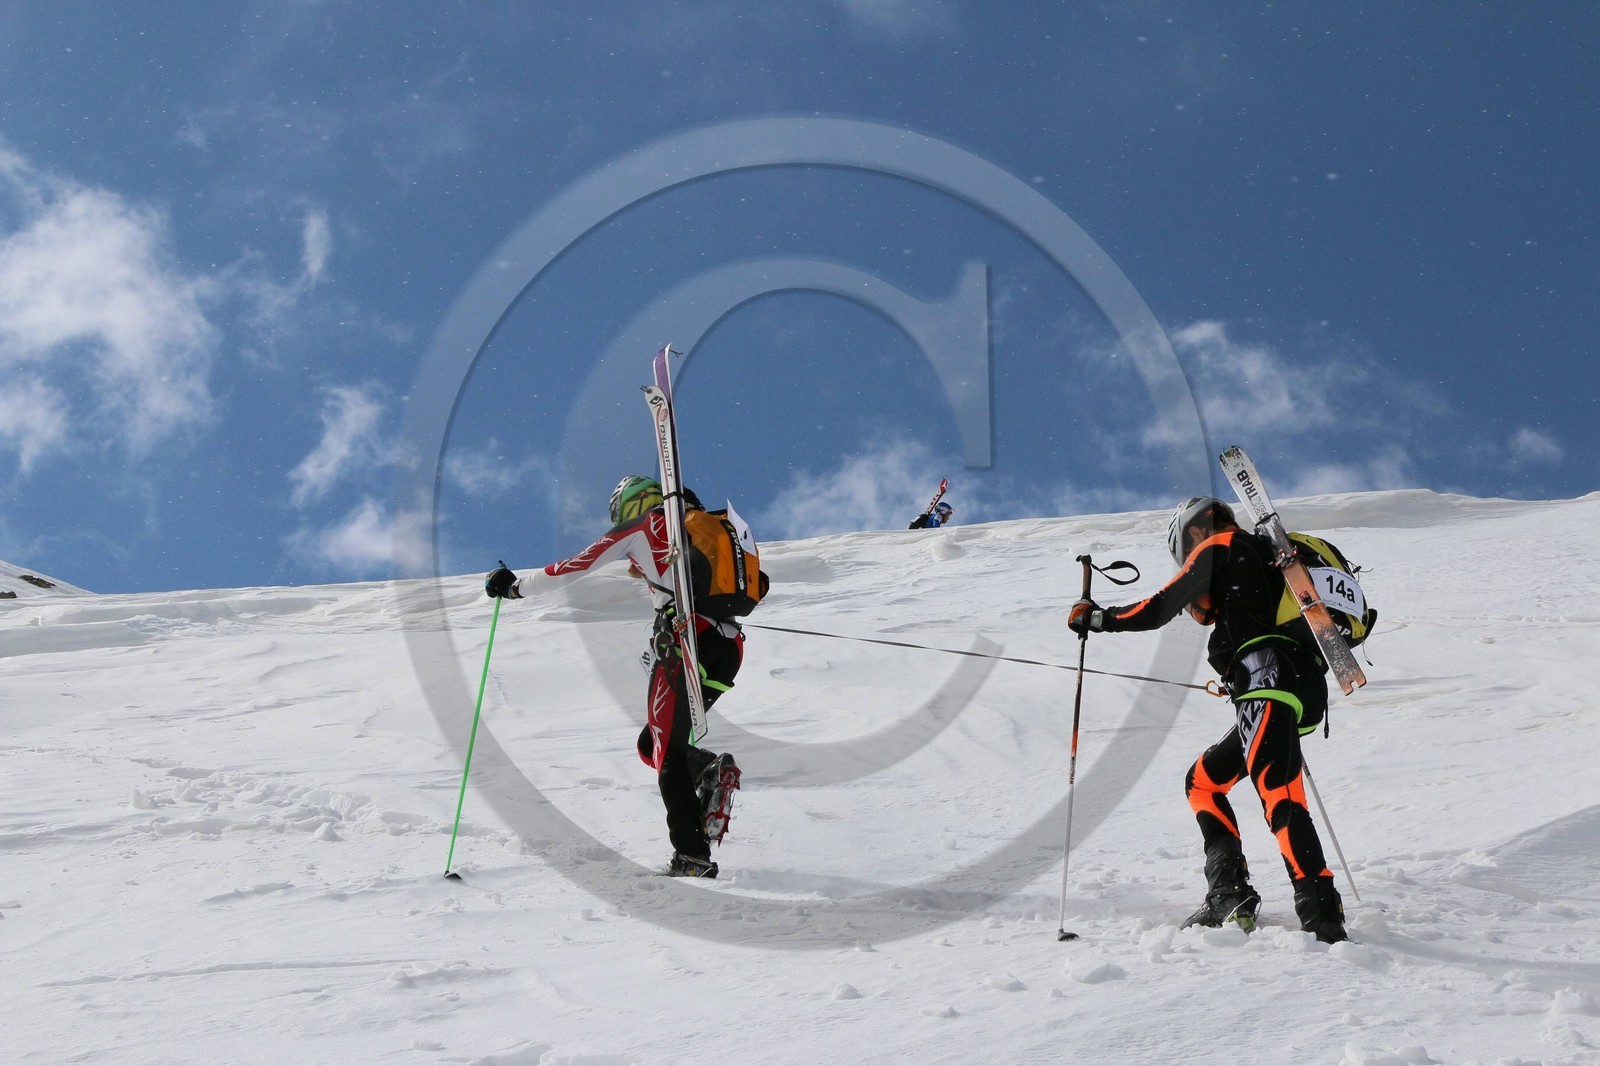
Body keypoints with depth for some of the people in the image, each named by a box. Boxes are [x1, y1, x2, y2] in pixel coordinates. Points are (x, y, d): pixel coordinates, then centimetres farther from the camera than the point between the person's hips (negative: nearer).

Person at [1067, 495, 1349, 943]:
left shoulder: (1218, 547, 9)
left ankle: (1323, 916, -31)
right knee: (1203, 781, 16)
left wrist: (1094, 617, 16)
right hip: (1308, 692, 9)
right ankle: (1229, 894, 3)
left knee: (1280, 798, -20)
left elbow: (1160, 608, 5)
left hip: (1272, 681, -9)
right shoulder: (1267, 556, 32)